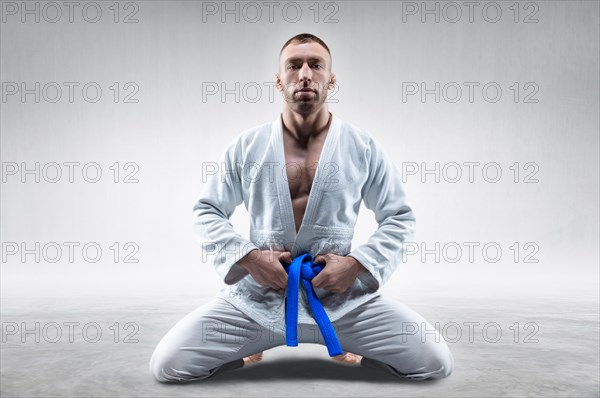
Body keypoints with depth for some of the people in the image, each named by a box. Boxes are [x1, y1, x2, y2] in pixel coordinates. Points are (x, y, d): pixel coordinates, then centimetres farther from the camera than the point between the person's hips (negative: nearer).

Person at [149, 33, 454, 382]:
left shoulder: (364, 147, 0)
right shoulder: (247, 146, 2)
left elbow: (400, 218, 6)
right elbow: (206, 213, 8)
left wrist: (359, 264, -11)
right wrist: (247, 257, -10)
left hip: (343, 297, 0)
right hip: (258, 295, 1)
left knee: (435, 363, -11)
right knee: (168, 365, -11)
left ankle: (349, 347, 20)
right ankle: (251, 350, 21)